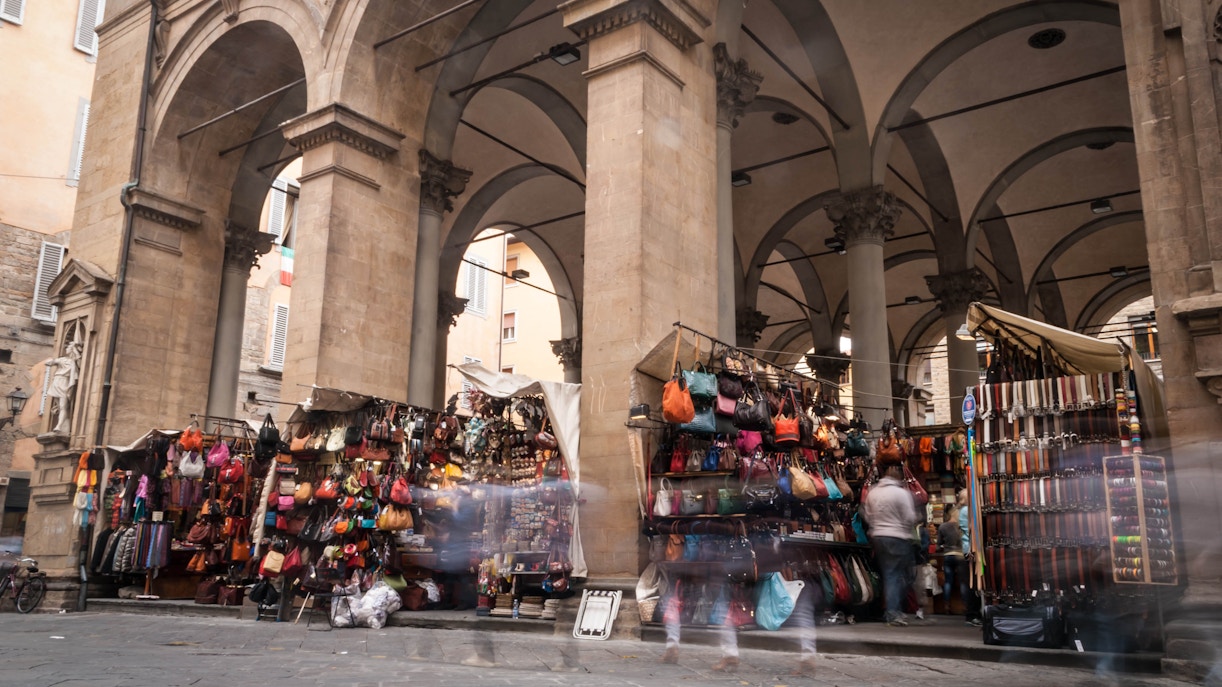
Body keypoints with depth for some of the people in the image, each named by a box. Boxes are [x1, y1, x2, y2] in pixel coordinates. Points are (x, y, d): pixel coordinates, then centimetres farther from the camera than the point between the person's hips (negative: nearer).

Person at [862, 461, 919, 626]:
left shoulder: (872, 492, 5)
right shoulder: (902, 493, -13)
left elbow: (867, 516, 10)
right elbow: (910, 519, -12)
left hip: (877, 537, 6)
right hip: (898, 538, -6)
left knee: (887, 574, 13)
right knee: (896, 575, 2)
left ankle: (891, 611, 15)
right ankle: (893, 613, 0)